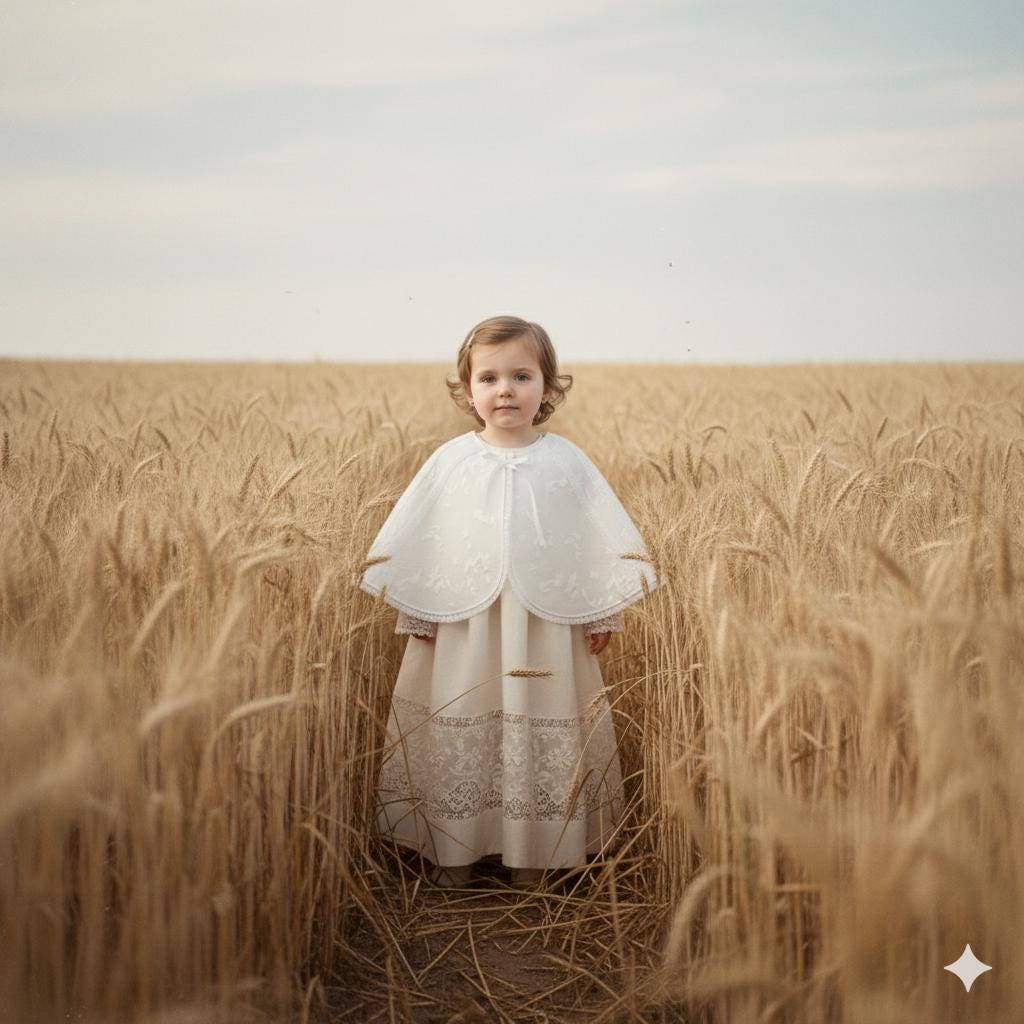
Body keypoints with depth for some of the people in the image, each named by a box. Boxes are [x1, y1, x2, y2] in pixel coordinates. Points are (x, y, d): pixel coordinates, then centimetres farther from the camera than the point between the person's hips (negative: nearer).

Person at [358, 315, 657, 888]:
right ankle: (455, 853, 24)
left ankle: (535, 854, 22)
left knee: (542, 735, 6)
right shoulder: (450, 461, 0)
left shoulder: (566, 461, -1)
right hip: (462, 628, 1)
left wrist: (605, 613, 1)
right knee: (457, 735, 8)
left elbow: (606, 540, 3)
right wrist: (415, 614, 3)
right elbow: (409, 542, 4)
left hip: (546, 629, 0)